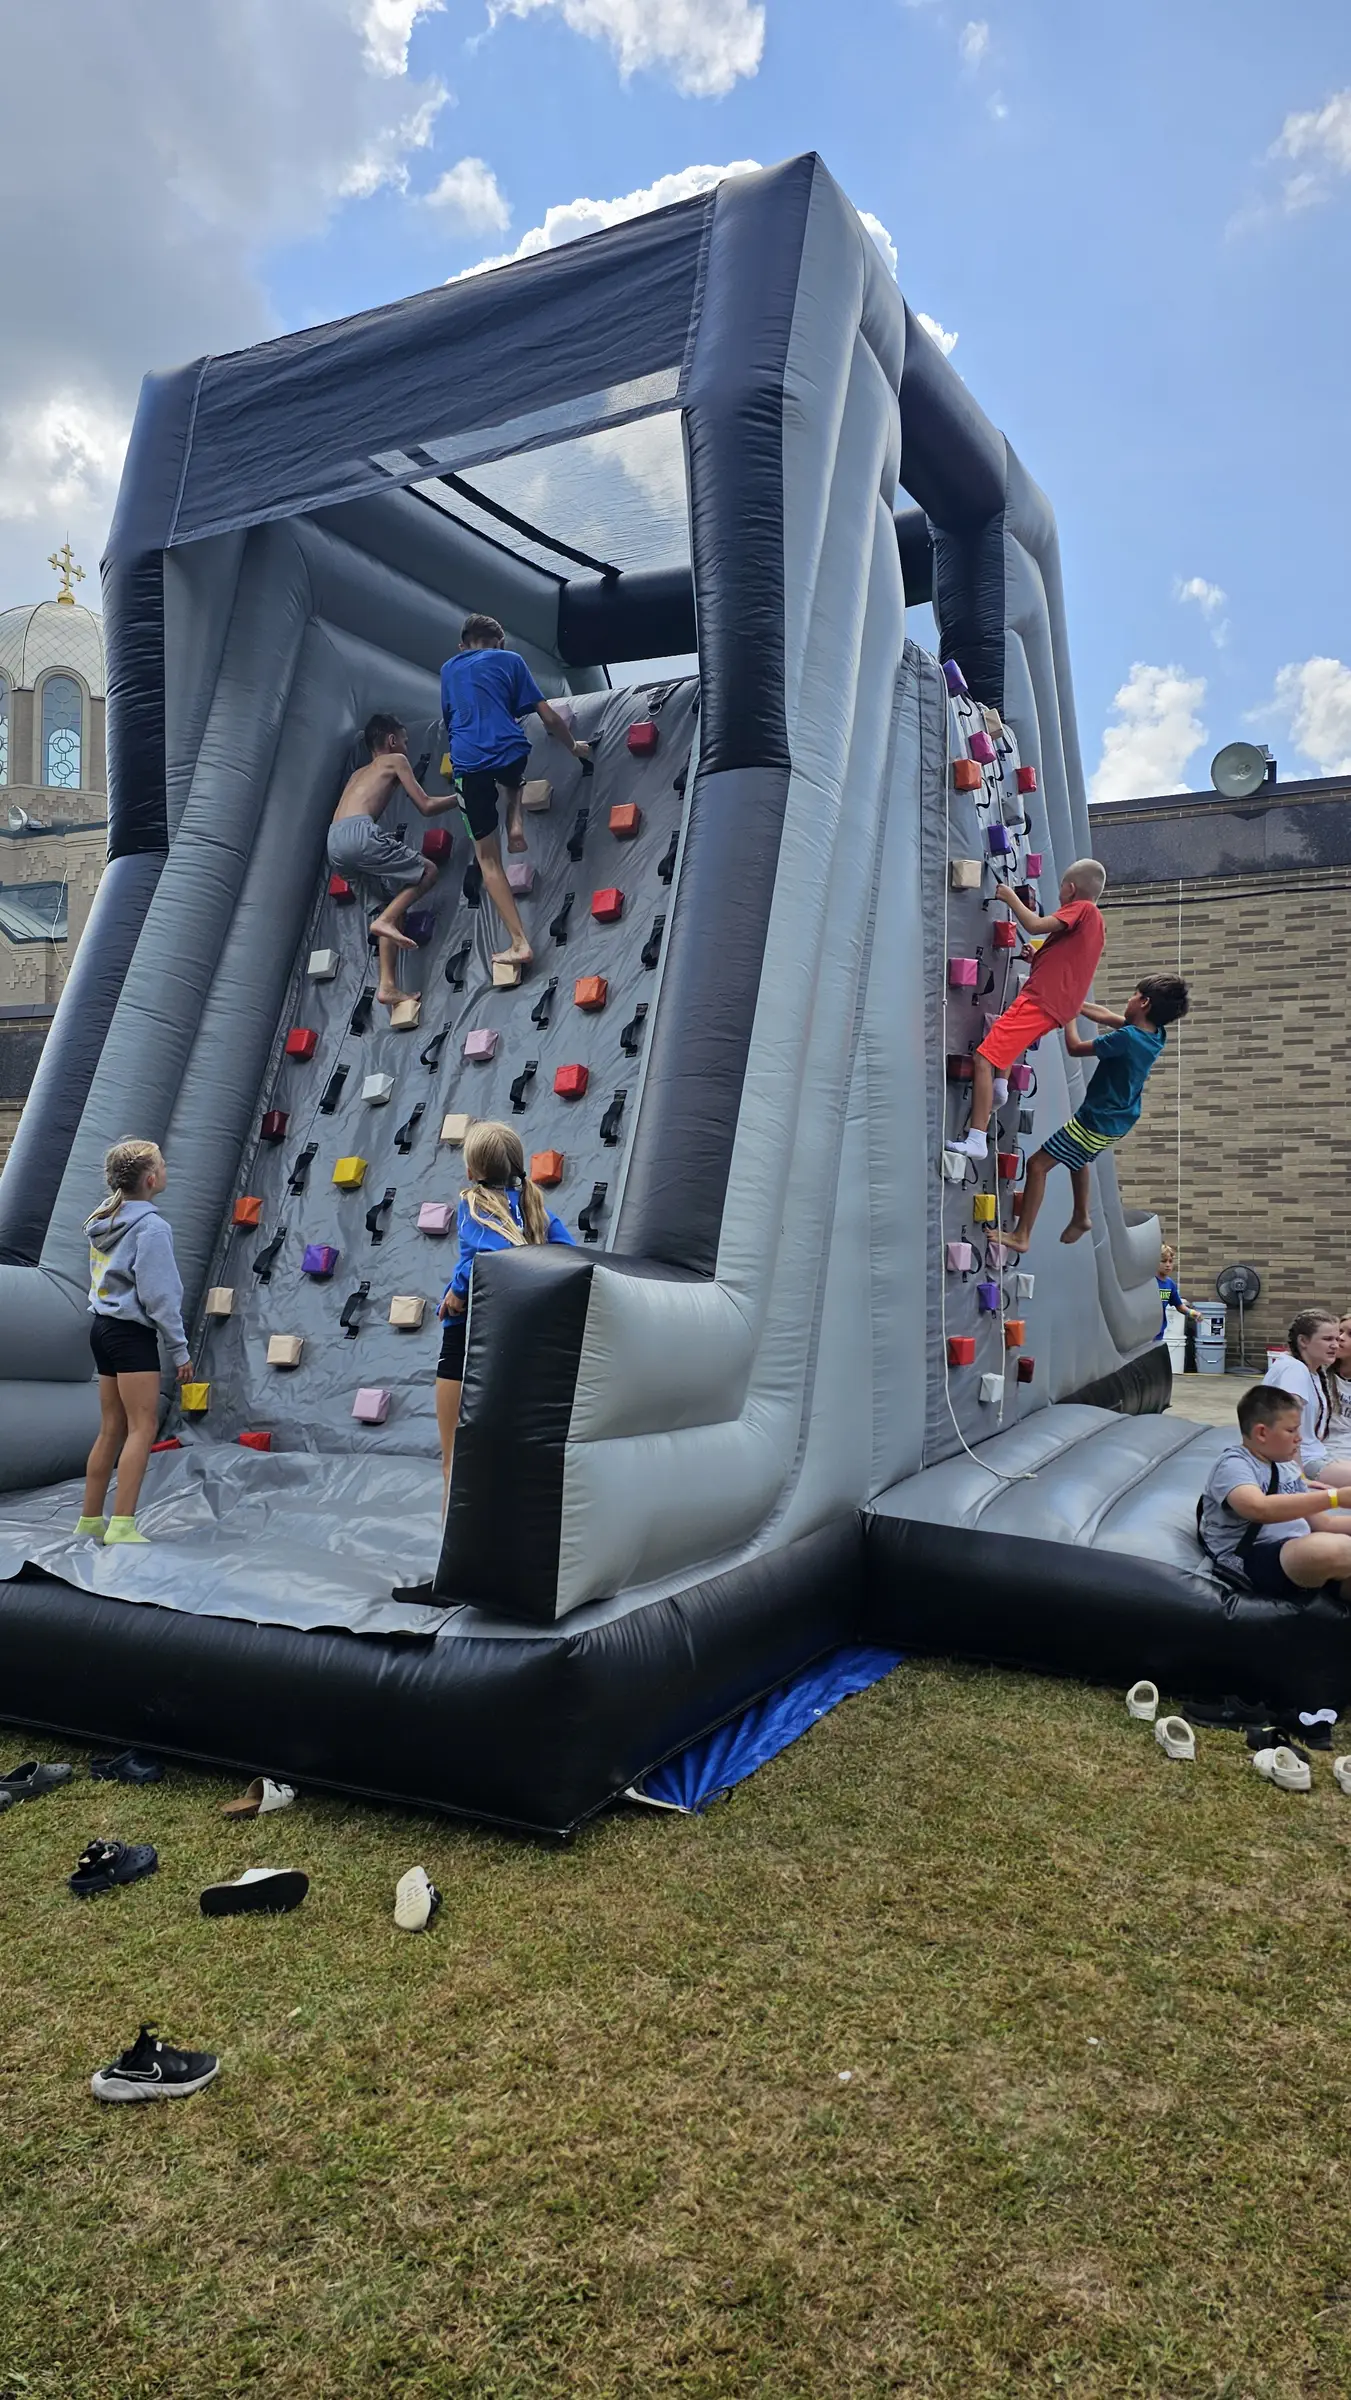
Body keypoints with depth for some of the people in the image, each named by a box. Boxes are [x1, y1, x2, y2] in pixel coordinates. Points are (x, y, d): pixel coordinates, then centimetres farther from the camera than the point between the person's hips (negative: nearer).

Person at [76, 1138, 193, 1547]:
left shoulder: (105, 1221, 11)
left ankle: (90, 1521, 17)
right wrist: (179, 1349, -9)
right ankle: (122, 1526, -10)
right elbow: (160, 1296, -15)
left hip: (104, 1327, 9)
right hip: (132, 1334, -9)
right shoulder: (151, 1227, -15)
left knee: (112, 1429, 12)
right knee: (143, 1426, -7)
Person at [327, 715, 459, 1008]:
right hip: (358, 834, -7)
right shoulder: (395, 760, 15)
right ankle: (384, 920, -13)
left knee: (397, 901, 16)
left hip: (335, 846, 7)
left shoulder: (358, 774, 36)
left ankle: (387, 985, 7)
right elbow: (426, 807, 11)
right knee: (427, 870, 8)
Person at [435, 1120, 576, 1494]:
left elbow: (494, 1252, -28)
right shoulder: (533, 1204, 7)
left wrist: (459, 1290, -16)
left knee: (454, 1463, 6)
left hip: (467, 1330, -6)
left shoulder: (474, 1200, -10)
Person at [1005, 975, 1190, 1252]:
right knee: (1077, 1159, 35)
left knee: (1037, 1164, -5)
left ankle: (1021, 1236, -4)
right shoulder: (1156, 1034, -3)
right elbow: (1106, 1016, 10)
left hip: (1096, 1123, -9)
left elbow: (1075, 1048, -17)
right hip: (1117, 1121, 9)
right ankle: (1082, 1217, 45)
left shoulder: (1127, 1037, -28)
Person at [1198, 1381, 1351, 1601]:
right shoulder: (1233, 1464, -8)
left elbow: (1323, 1523, 25)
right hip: (1253, 1558, -8)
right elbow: (1260, 1509, -29)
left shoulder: (1287, 1467, 20)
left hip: (1303, 1555, 8)